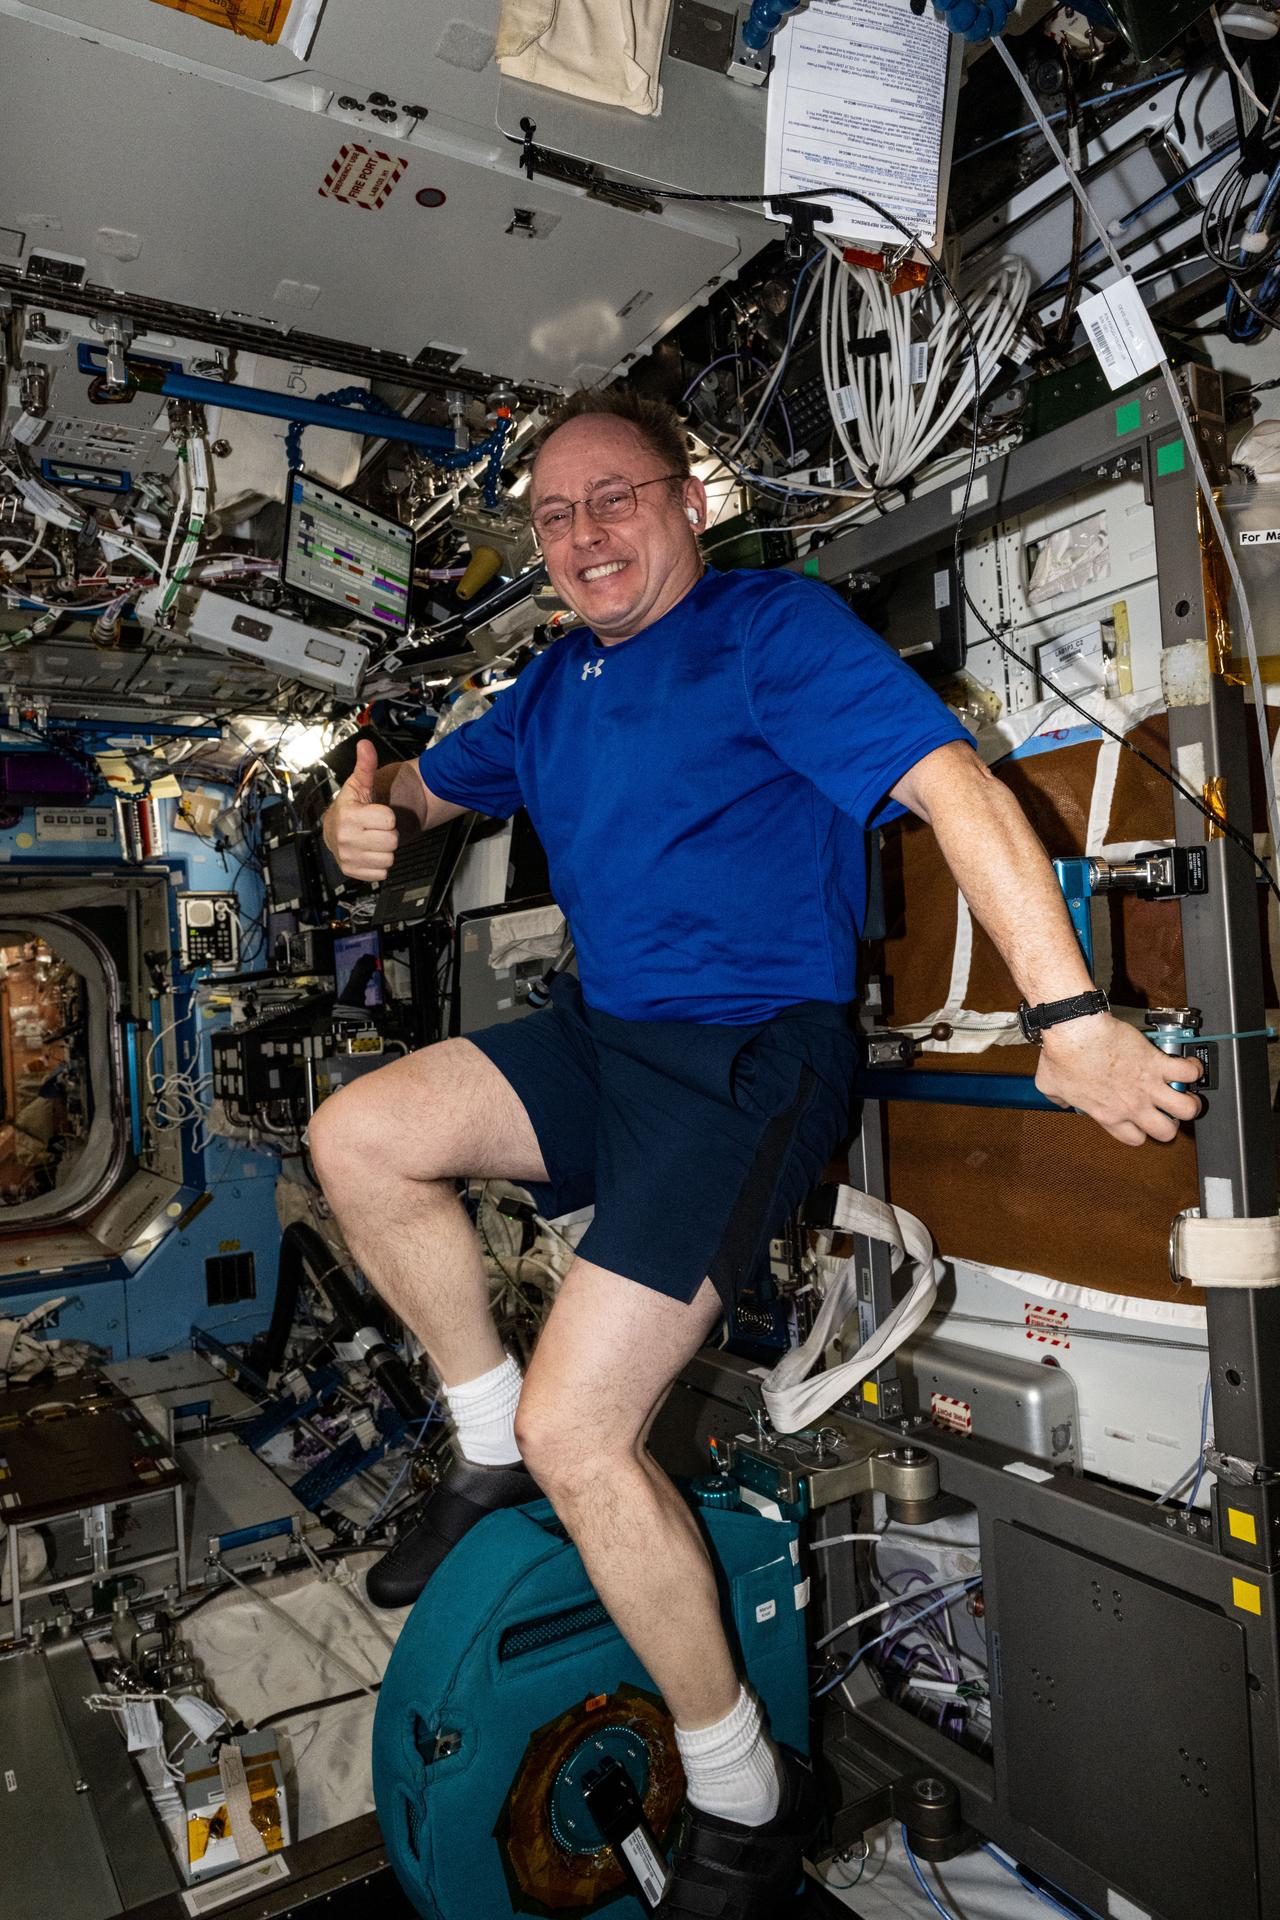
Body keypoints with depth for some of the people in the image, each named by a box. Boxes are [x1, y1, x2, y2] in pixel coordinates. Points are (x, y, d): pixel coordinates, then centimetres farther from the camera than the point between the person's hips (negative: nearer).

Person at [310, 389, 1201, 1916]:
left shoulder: (771, 627, -8)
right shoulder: (554, 686, 16)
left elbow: (954, 779, -20)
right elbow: (429, 784, 26)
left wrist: (1071, 1016, -30)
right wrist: (364, 812, -1)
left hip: (751, 1057, -7)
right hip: (599, 1039, 8)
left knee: (577, 1430, -15)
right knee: (355, 1137, -6)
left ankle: (742, 1794, 9)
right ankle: (489, 1443, 13)